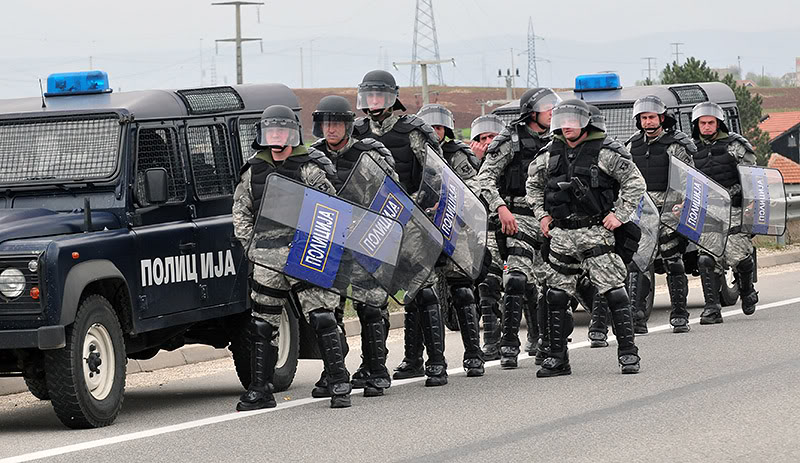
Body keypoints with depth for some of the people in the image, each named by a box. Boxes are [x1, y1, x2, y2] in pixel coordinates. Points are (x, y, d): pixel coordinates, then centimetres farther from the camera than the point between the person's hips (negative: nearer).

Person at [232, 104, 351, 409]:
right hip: (267, 258, 4)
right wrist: (248, 242, 5)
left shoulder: (308, 169, -4)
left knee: (320, 317, -8)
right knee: (263, 323, 6)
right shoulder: (253, 171, 9)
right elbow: (240, 210, 17)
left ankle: (339, 383, -1)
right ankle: (260, 390, 12)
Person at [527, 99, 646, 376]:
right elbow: (533, 183, 26)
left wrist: (619, 215, -8)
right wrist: (541, 215, 16)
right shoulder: (551, 155, 9)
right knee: (557, 297, 4)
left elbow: (635, 182, -4)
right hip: (561, 235, 5)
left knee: (614, 293, -8)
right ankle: (557, 358, 11)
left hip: (595, 232, -5)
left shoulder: (604, 153, -6)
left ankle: (628, 353, -3)